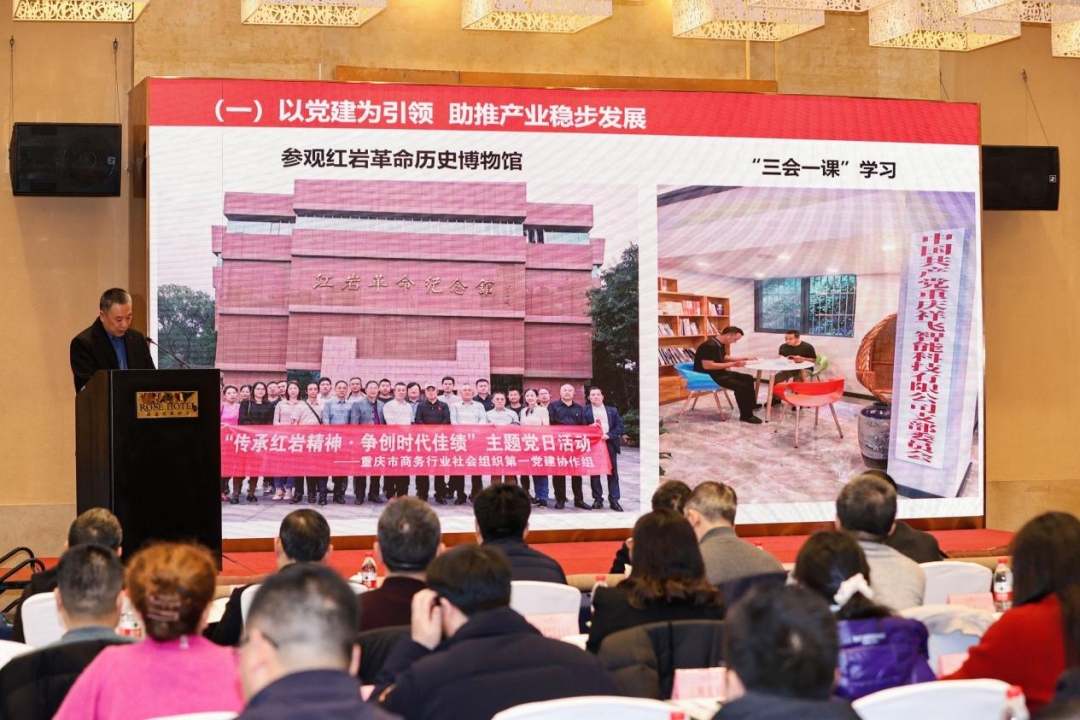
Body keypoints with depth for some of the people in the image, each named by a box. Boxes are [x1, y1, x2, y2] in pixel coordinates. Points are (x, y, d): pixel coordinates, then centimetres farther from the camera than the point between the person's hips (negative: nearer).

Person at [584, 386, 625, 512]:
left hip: (609, 444, 1)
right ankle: (597, 499, 7)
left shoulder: (612, 411, 12)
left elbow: (620, 427, 4)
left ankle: (614, 500, 4)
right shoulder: (584, 411, 7)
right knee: (594, 473, 1)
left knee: (612, 472, 1)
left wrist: (609, 435, -11)